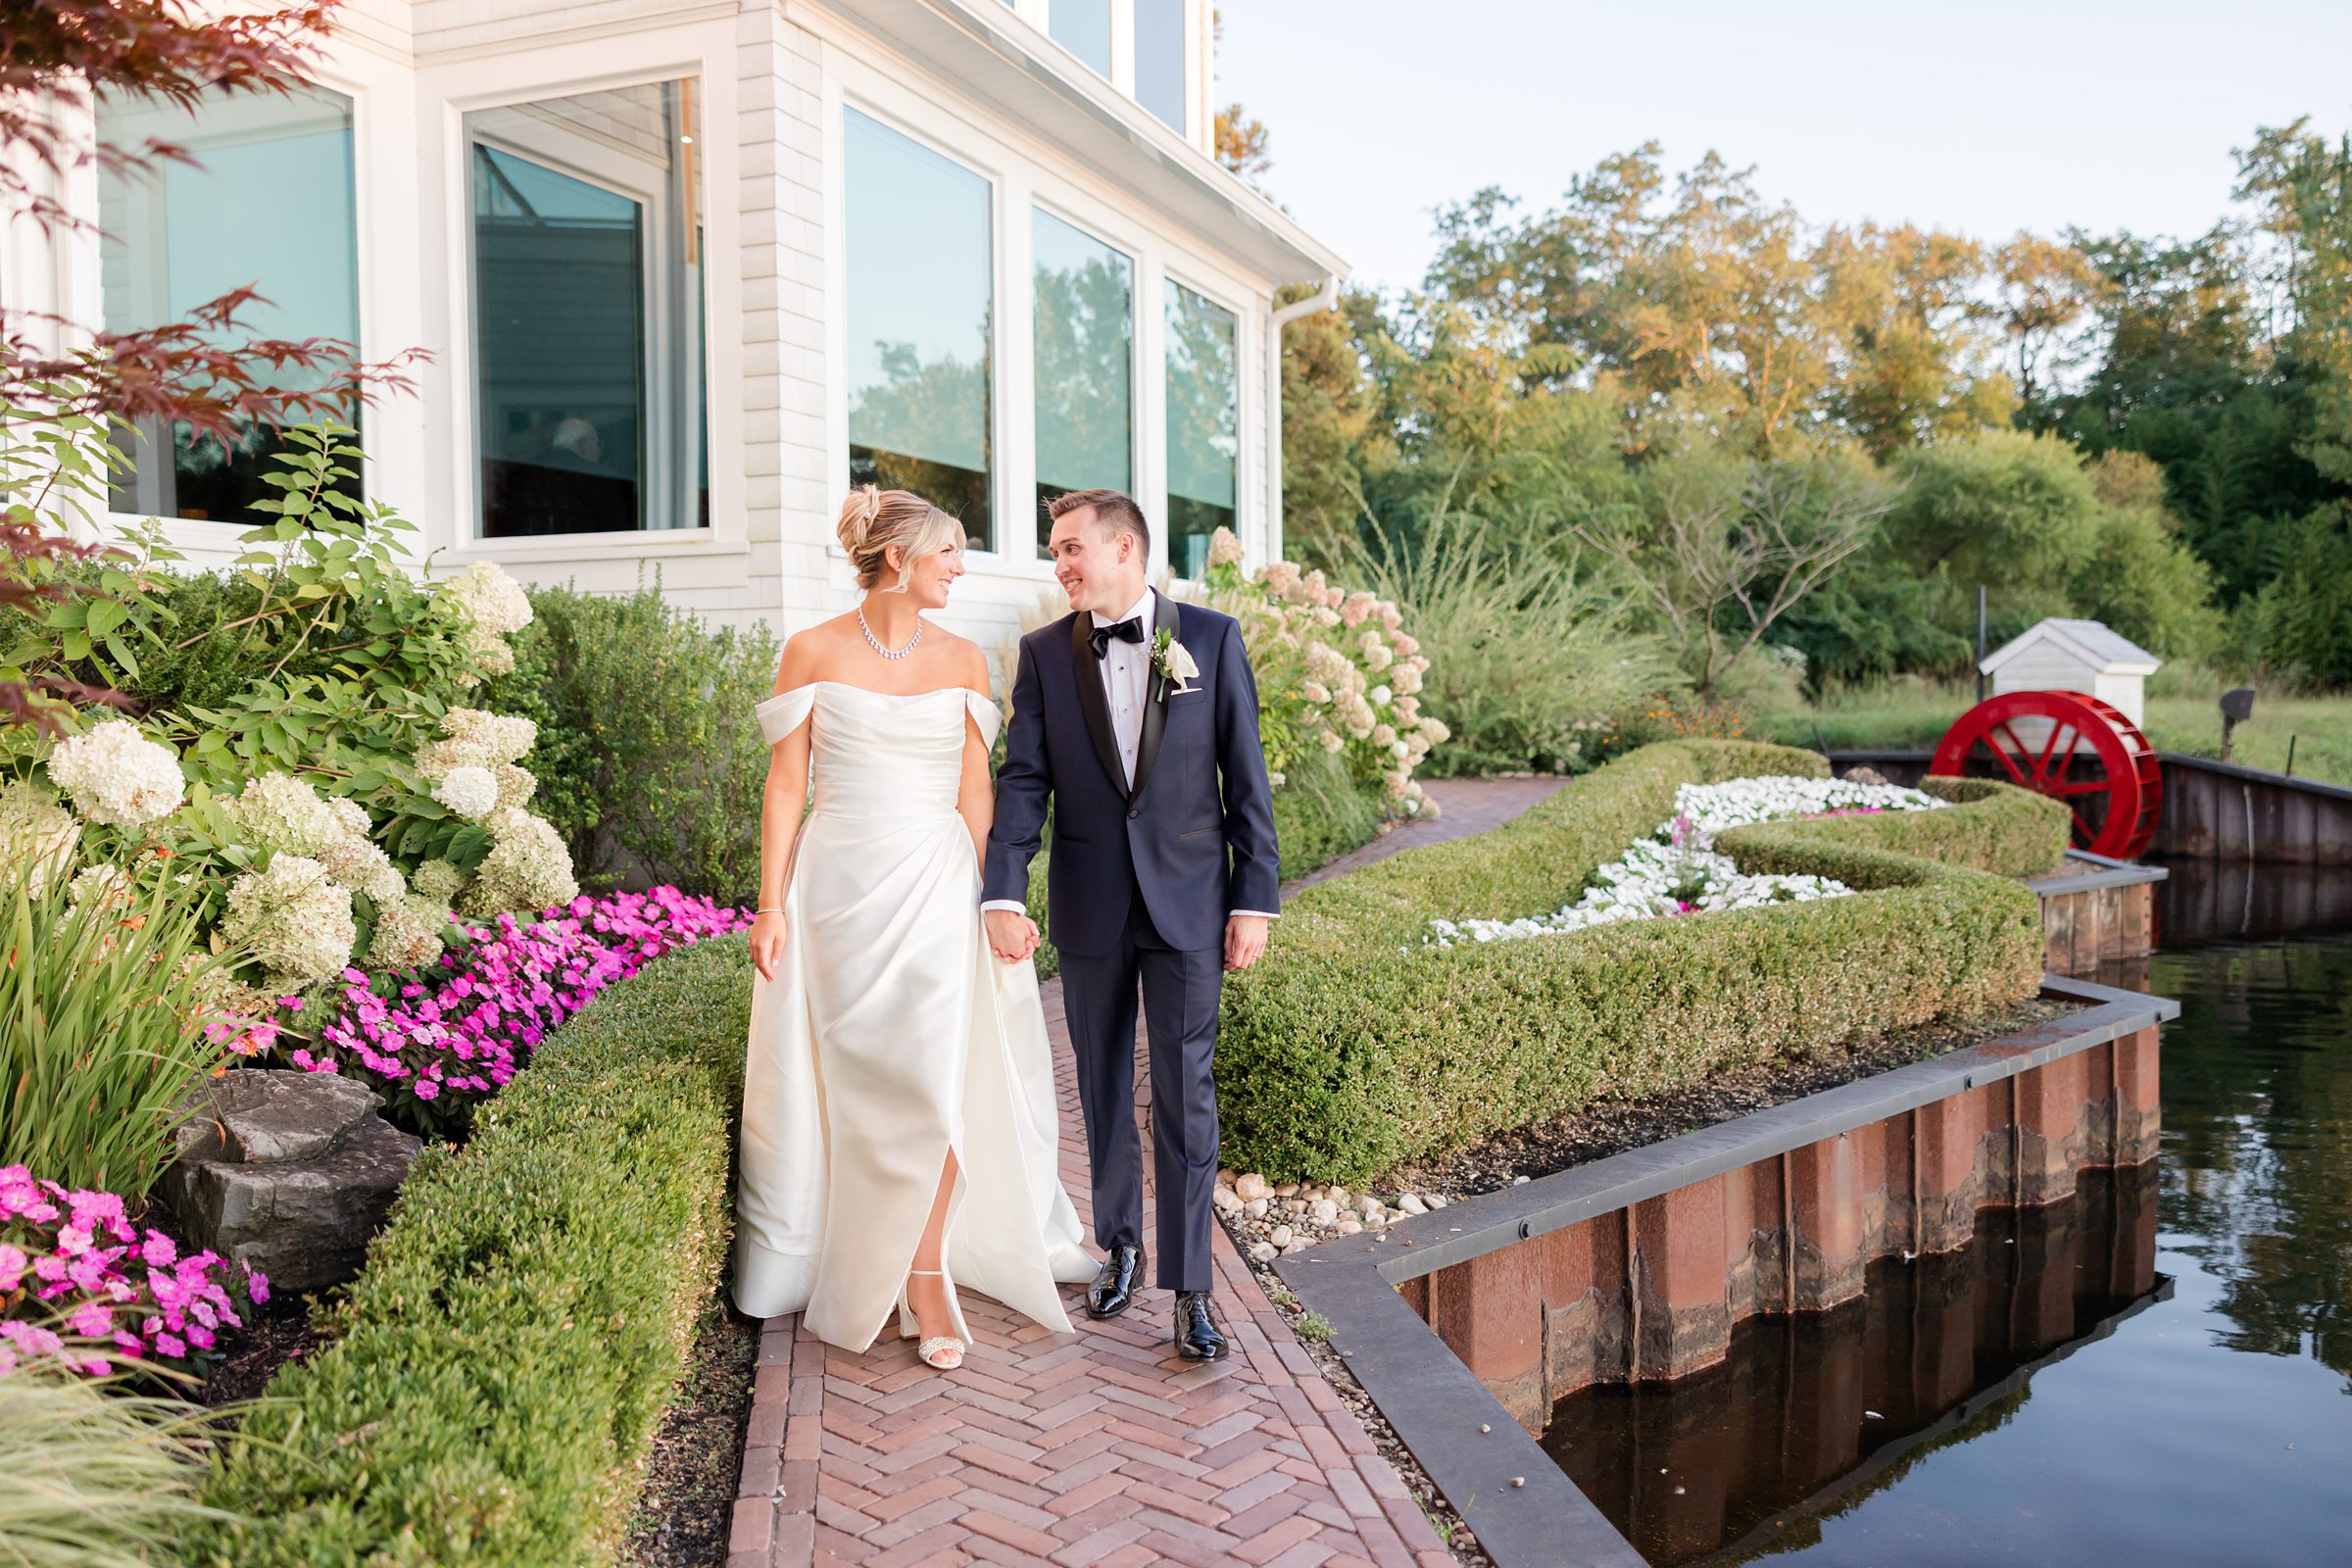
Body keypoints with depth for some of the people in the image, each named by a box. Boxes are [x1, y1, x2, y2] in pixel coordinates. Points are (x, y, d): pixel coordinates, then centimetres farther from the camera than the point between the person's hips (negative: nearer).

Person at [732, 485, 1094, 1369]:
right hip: (837, 888, -1)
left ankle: (927, 1276, 7)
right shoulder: (813, 652, -1)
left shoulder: (961, 662, 5)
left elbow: (974, 791, 6)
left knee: (936, 1082, -5)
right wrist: (770, 905, -5)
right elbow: (786, 783, -1)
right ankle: (832, 1264, 27)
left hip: (933, 886, 1)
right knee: (842, 1086, 8)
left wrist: (988, 898, 1)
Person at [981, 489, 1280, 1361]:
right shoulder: (1045, 653, 3)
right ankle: (1119, 1247, 33)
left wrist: (1256, 899, -5)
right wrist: (1004, 895, -15)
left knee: (1185, 1094, -1)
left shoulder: (1211, 638, -2)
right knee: (1104, 1090, 14)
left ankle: (1190, 1288, 7)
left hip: (1187, 903, -2)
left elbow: (1246, 776, -2)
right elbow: (1023, 781, -3)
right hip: (1088, 908, 2)